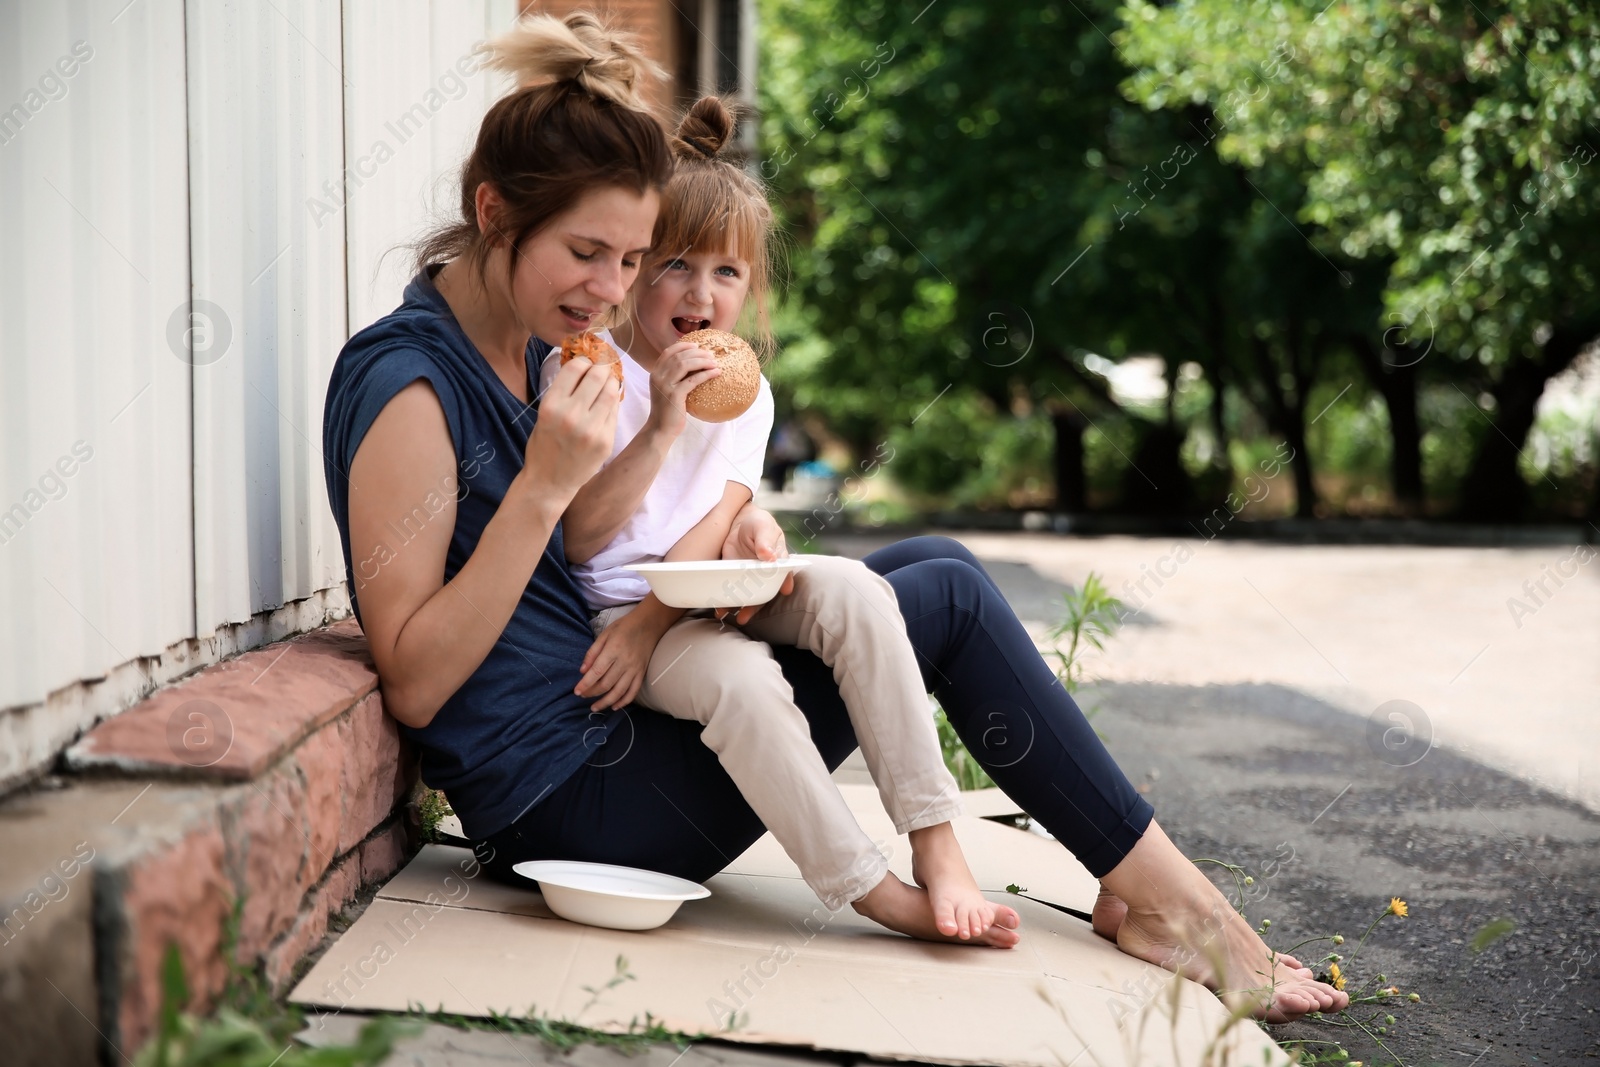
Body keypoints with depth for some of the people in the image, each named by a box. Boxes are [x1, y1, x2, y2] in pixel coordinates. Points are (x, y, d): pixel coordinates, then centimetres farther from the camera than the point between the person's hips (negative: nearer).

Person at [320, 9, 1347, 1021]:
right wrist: (546, 483, -27)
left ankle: (1144, 888, 2)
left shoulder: (540, 345, 8)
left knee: (937, 563, 4)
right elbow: (414, 684, -21)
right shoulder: (407, 385, -18)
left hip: (613, 712, 9)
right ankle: (1161, 892, 2)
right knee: (946, 599, -11)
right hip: (559, 798, -9)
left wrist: (733, 530, -3)